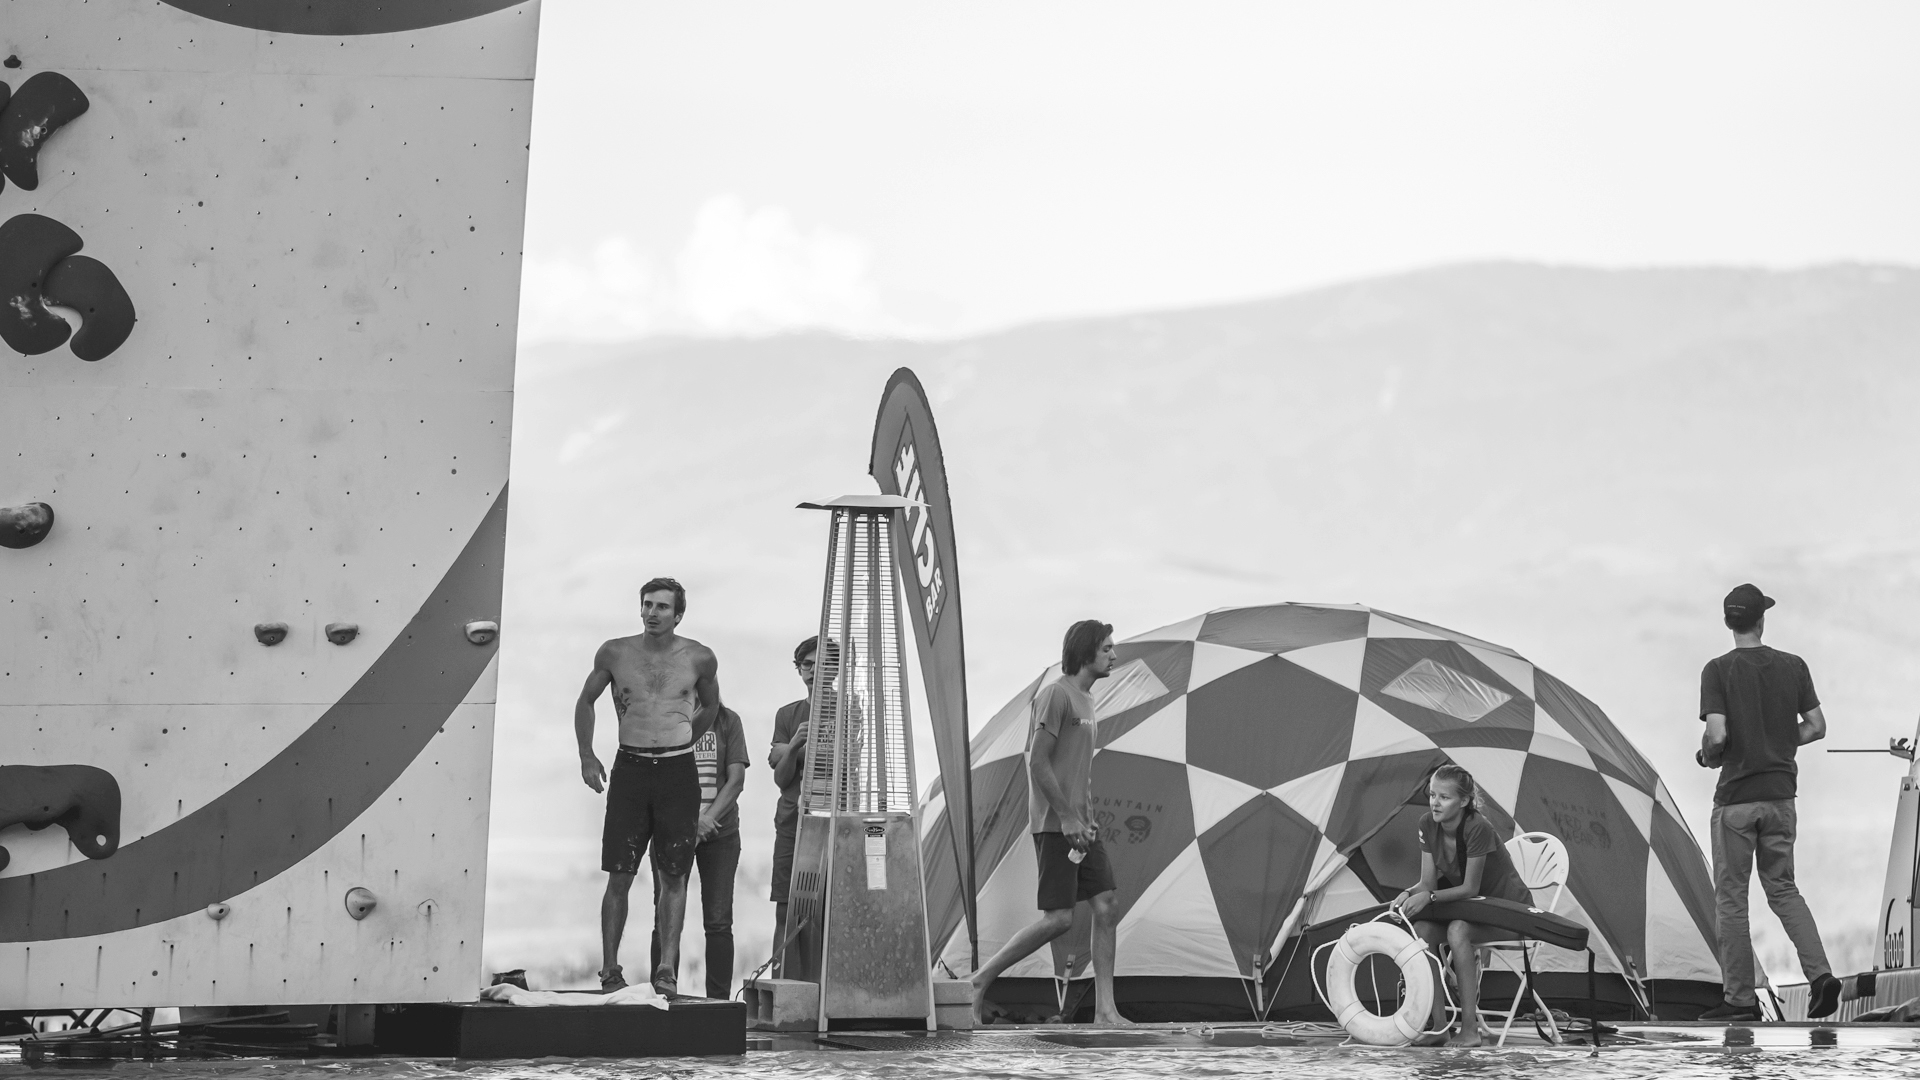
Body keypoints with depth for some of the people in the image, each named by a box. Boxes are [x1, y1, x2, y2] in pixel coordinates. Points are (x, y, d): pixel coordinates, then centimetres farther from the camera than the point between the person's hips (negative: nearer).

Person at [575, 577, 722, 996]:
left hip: (678, 771, 0)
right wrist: (587, 757, 8)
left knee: (673, 877, -3)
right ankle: (610, 970, 3)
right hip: (629, 768, 0)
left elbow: (710, 706, 19)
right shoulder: (615, 653, 1)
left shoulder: (699, 658, 1)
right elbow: (585, 701, 15)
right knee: (619, 876, -2)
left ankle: (667, 969, -3)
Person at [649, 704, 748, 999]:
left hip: (719, 830, 1)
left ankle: (719, 999, 1)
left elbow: (736, 779, -1)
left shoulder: (727, 721, 4)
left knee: (718, 922, -2)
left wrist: (708, 819, -14)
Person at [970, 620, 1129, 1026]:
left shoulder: (1085, 699, 17)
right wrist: (1067, 818, -19)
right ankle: (983, 978, 3)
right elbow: (1038, 763, -18)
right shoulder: (1055, 694, -12)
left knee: (1105, 908, 1)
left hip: (1081, 825, 9)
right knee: (1059, 918, -10)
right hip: (1054, 824, -9)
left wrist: (1087, 819, 15)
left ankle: (1105, 1011, 1)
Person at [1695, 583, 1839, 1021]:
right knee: (1782, 889, 15)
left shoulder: (1718, 670, -9)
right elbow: (1816, 727, 4)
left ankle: (1741, 998, 5)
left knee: (1731, 897, 4)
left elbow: (1717, 735, -18)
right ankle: (1819, 973, -4)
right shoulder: (1792, 666, 3)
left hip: (1736, 796, -4)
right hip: (1780, 793, 4)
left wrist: (1707, 756, 3)